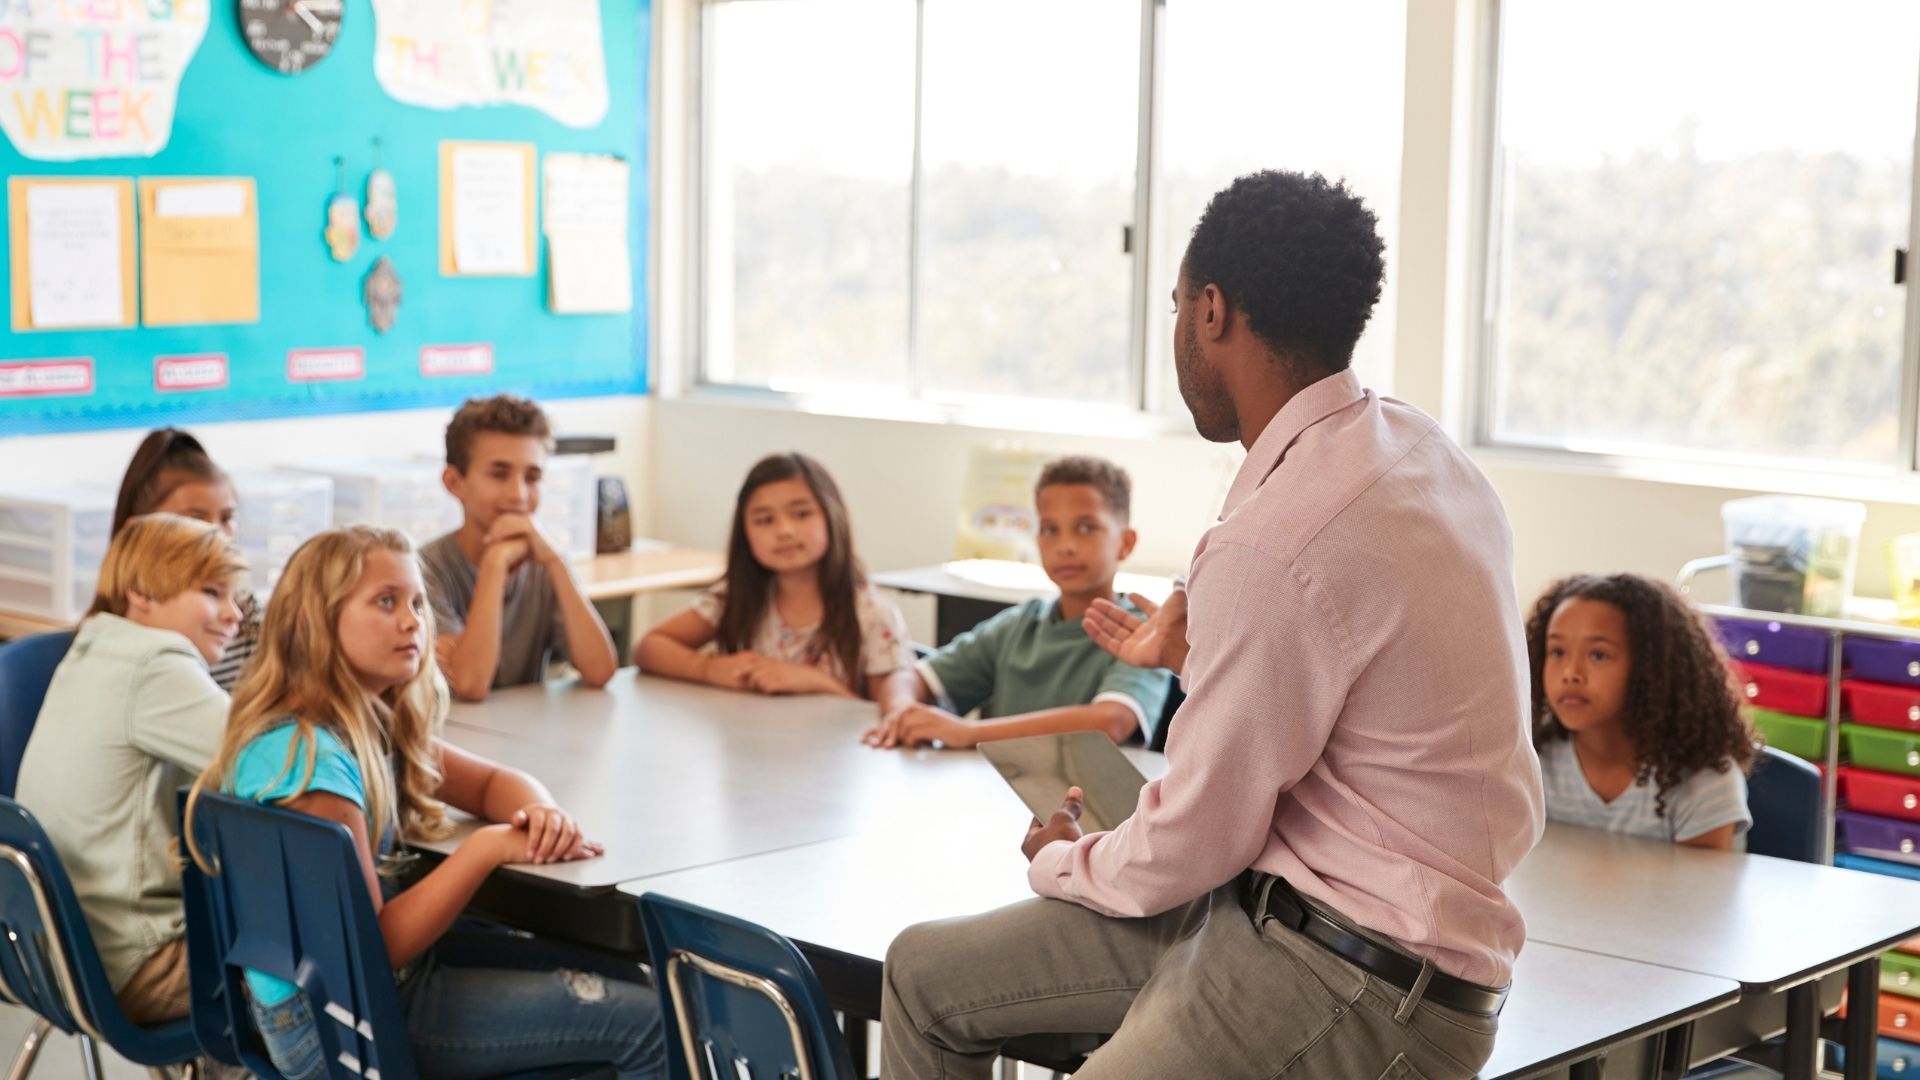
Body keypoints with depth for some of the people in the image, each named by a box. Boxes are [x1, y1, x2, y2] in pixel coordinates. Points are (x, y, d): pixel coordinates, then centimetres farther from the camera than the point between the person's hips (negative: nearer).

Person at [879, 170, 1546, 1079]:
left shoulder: (1274, 543, -24)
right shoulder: (1412, 446, 5)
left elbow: (1192, 849, -15)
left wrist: (1061, 860, 6)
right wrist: (1192, 655, 32)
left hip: (1357, 998, -10)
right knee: (927, 972, 11)